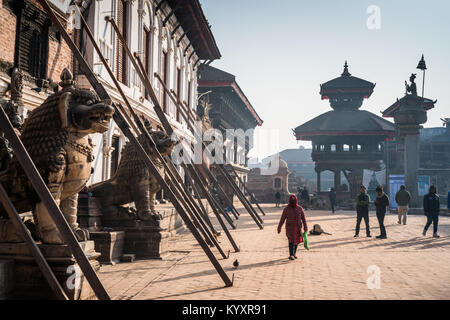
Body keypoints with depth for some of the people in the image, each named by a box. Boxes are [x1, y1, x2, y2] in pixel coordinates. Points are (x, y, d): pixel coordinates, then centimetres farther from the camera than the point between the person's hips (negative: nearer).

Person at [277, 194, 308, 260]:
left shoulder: (300, 208, 4)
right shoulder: (286, 209, -1)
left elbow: (303, 218, 5)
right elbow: (282, 219, 2)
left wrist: (305, 227, -2)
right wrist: (279, 227, 1)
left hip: (298, 228, 3)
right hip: (290, 227, -3)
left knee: (297, 241, 8)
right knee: (291, 240, -13)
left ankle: (294, 253, 25)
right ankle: (291, 255, -17)